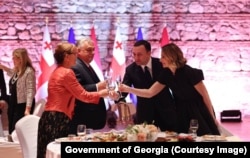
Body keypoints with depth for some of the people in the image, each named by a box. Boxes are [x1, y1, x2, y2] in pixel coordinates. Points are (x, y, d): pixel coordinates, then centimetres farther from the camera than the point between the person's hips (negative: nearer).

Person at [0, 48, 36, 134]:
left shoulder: (29, 72, -18)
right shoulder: (15, 71, 10)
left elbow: (30, 91, -24)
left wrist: (28, 108, -31)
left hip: (23, 105, -9)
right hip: (13, 104, 9)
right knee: (11, 130, 12)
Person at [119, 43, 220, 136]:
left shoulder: (190, 73, -23)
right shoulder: (166, 74, -5)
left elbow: (205, 95, -15)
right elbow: (150, 93, -3)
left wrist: (213, 118, -9)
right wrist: (128, 89, -12)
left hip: (199, 112, -6)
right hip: (183, 113, 6)